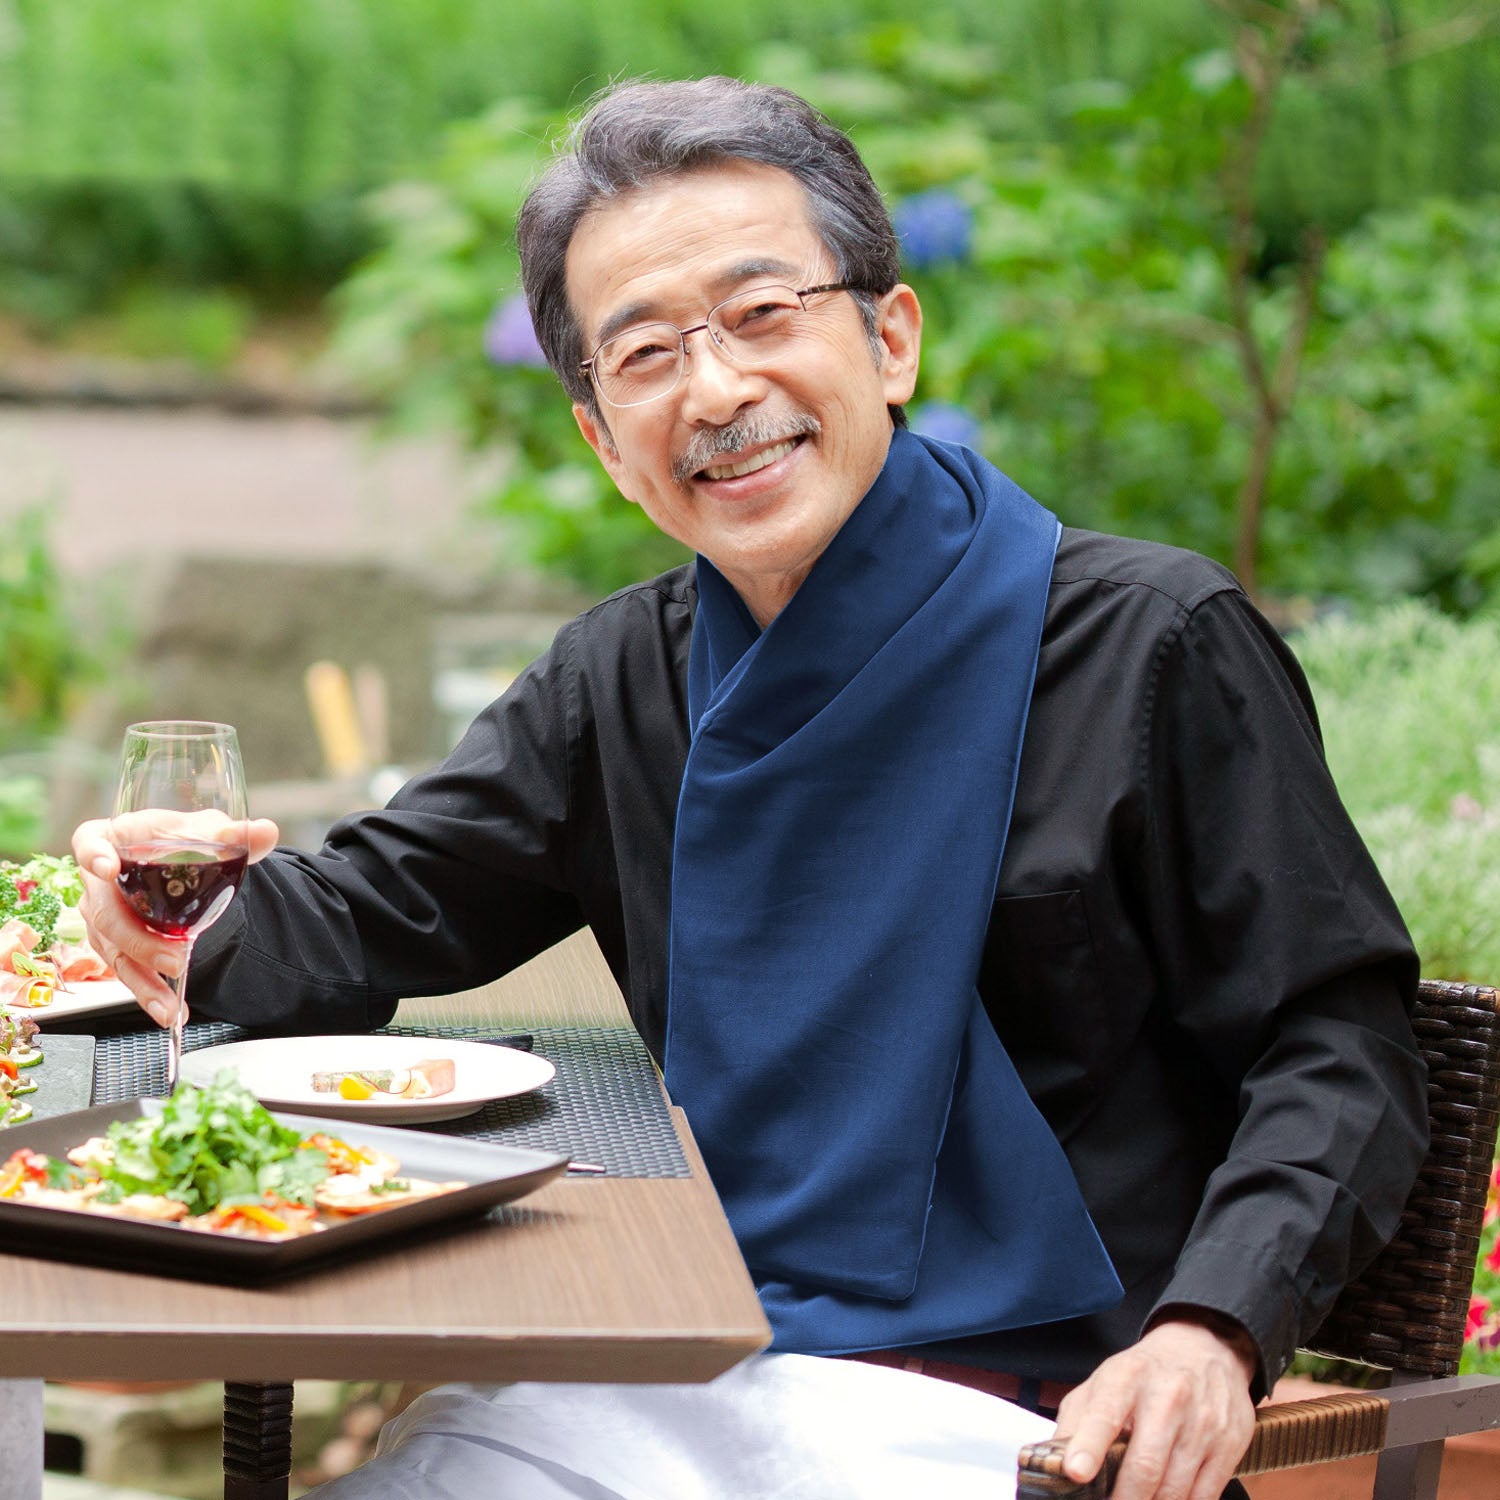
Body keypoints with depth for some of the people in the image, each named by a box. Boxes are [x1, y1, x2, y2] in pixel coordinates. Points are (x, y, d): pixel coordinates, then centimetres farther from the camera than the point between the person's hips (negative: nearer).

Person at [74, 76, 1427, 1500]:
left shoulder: (1154, 646, -6)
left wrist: (1210, 1333, -24)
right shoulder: (626, 678, 12)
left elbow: (1337, 1045, -7)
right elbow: (379, 905, 15)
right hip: (700, 1369, 4)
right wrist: (211, 916, -9)